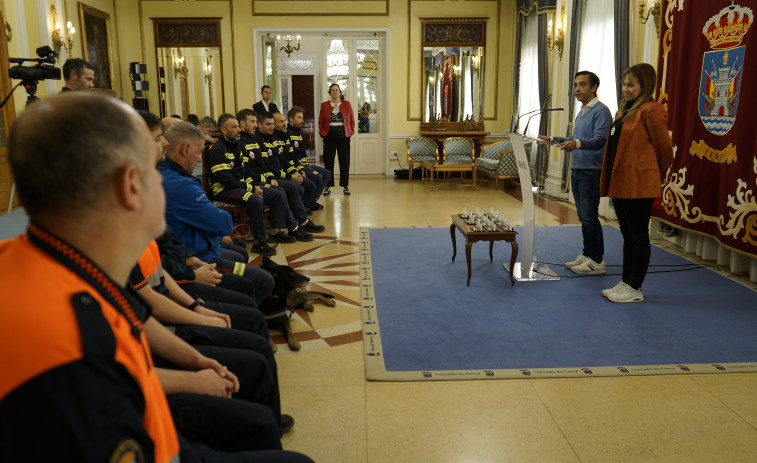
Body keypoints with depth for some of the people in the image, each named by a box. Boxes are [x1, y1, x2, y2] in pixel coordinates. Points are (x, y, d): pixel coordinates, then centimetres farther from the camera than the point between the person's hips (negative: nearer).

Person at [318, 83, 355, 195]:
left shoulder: (346, 104, 8)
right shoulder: (324, 105, 8)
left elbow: (352, 120, 8)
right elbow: (321, 122, 9)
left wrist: (350, 132, -1)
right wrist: (323, 133, -2)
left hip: (343, 136, 0)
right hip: (329, 137, 0)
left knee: (345, 162, 1)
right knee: (328, 162, 0)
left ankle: (346, 186, 10)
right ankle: (328, 186, 7)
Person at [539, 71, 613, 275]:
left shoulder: (601, 111, -12)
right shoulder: (581, 113, 17)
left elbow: (599, 139, -25)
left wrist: (577, 143, -42)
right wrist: (553, 140, 25)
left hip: (591, 172, -9)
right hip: (577, 170, 9)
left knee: (589, 217, -7)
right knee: (583, 217, 13)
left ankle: (597, 261, 0)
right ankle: (586, 255, 22)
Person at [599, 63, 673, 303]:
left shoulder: (650, 110, -12)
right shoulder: (625, 109, 16)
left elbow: (665, 148, -7)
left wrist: (656, 176, 6)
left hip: (638, 183, -9)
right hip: (620, 182, 9)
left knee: (638, 236, 1)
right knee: (628, 235, 15)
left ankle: (635, 288, 10)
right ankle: (626, 282, 25)